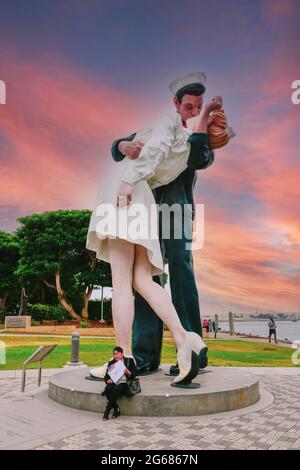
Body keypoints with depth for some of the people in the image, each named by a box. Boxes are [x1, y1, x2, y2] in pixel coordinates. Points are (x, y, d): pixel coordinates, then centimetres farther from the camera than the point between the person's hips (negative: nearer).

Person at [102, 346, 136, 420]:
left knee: (115, 390, -35)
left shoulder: (129, 361, 12)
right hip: (113, 383, 3)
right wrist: (108, 380, -7)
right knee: (107, 389, -31)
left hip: (124, 383, -3)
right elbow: (106, 376, 16)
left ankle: (107, 412, -26)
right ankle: (117, 409, -15)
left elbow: (134, 374, 6)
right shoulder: (111, 363, 21)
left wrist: (128, 372, -14)